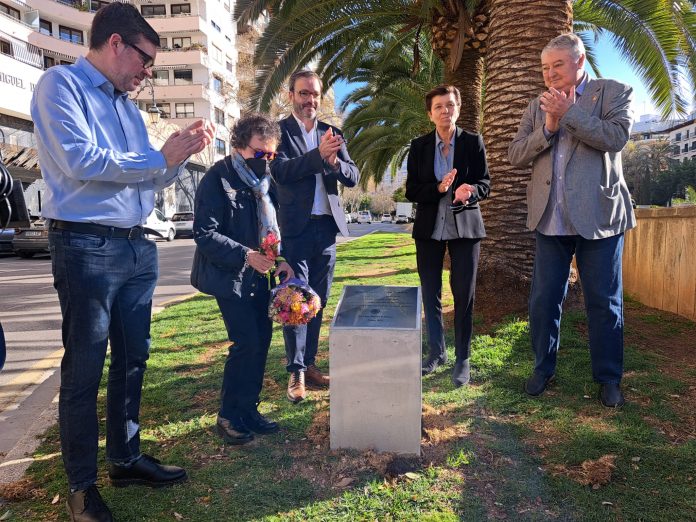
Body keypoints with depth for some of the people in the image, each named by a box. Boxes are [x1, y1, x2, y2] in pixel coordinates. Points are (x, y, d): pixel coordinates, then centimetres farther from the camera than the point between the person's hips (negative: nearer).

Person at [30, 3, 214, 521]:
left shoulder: (128, 106, 17)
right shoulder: (60, 84, -4)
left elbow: (153, 176, 18)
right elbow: (80, 160, -19)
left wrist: (181, 151, 1)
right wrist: (161, 156, -14)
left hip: (137, 247, 8)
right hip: (86, 248, -7)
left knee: (132, 360, 14)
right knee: (84, 369, 2)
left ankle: (126, 458, 30)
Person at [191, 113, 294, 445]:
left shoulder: (266, 180, 7)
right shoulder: (218, 178, -14)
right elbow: (204, 233, -18)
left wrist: (281, 259, -3)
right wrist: (246, 255, -26)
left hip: (258, 274, 7)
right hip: (228, 275, -7)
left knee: (261, 337, 7)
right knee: (247, 342, -10)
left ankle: (247, 409, 22)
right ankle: (229, 416, 8)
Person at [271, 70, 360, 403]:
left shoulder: (332, 133, 12)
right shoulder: (280, 131, -1)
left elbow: (353, 178, 5)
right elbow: (280, 171, -17)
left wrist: (335, 162, -16)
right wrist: (318, 155, -28)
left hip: (327, 227, 5)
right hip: (295, 228, -5)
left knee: (318, 301, 10)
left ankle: (309, 363, 22)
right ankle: (296, 372, 6)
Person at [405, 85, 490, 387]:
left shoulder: (473, 142, 0)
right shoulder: (419, 146, 3)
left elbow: (485, 184, 0)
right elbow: (411, 191, -1)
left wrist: (470, 190, -23)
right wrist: (438, 188, -19)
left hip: (464, 227, -2)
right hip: (429, 228, 2)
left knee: (464, 295, 0)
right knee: (430, 294, 9)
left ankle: (462, 359, 14)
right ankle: (436, 352, 26)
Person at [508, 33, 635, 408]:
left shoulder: (614, 92, 4)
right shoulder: (537, 106, 13)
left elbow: (616, 137, -13)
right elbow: (515, 155, 4)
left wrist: (568, 112, -14)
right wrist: (548, 127, -10)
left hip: (598, 216, -3)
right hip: (550, 219, 3)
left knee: (604, 302, 5)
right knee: (543, 301, 7)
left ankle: (609, 378, 19)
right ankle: (543, 368, 23)